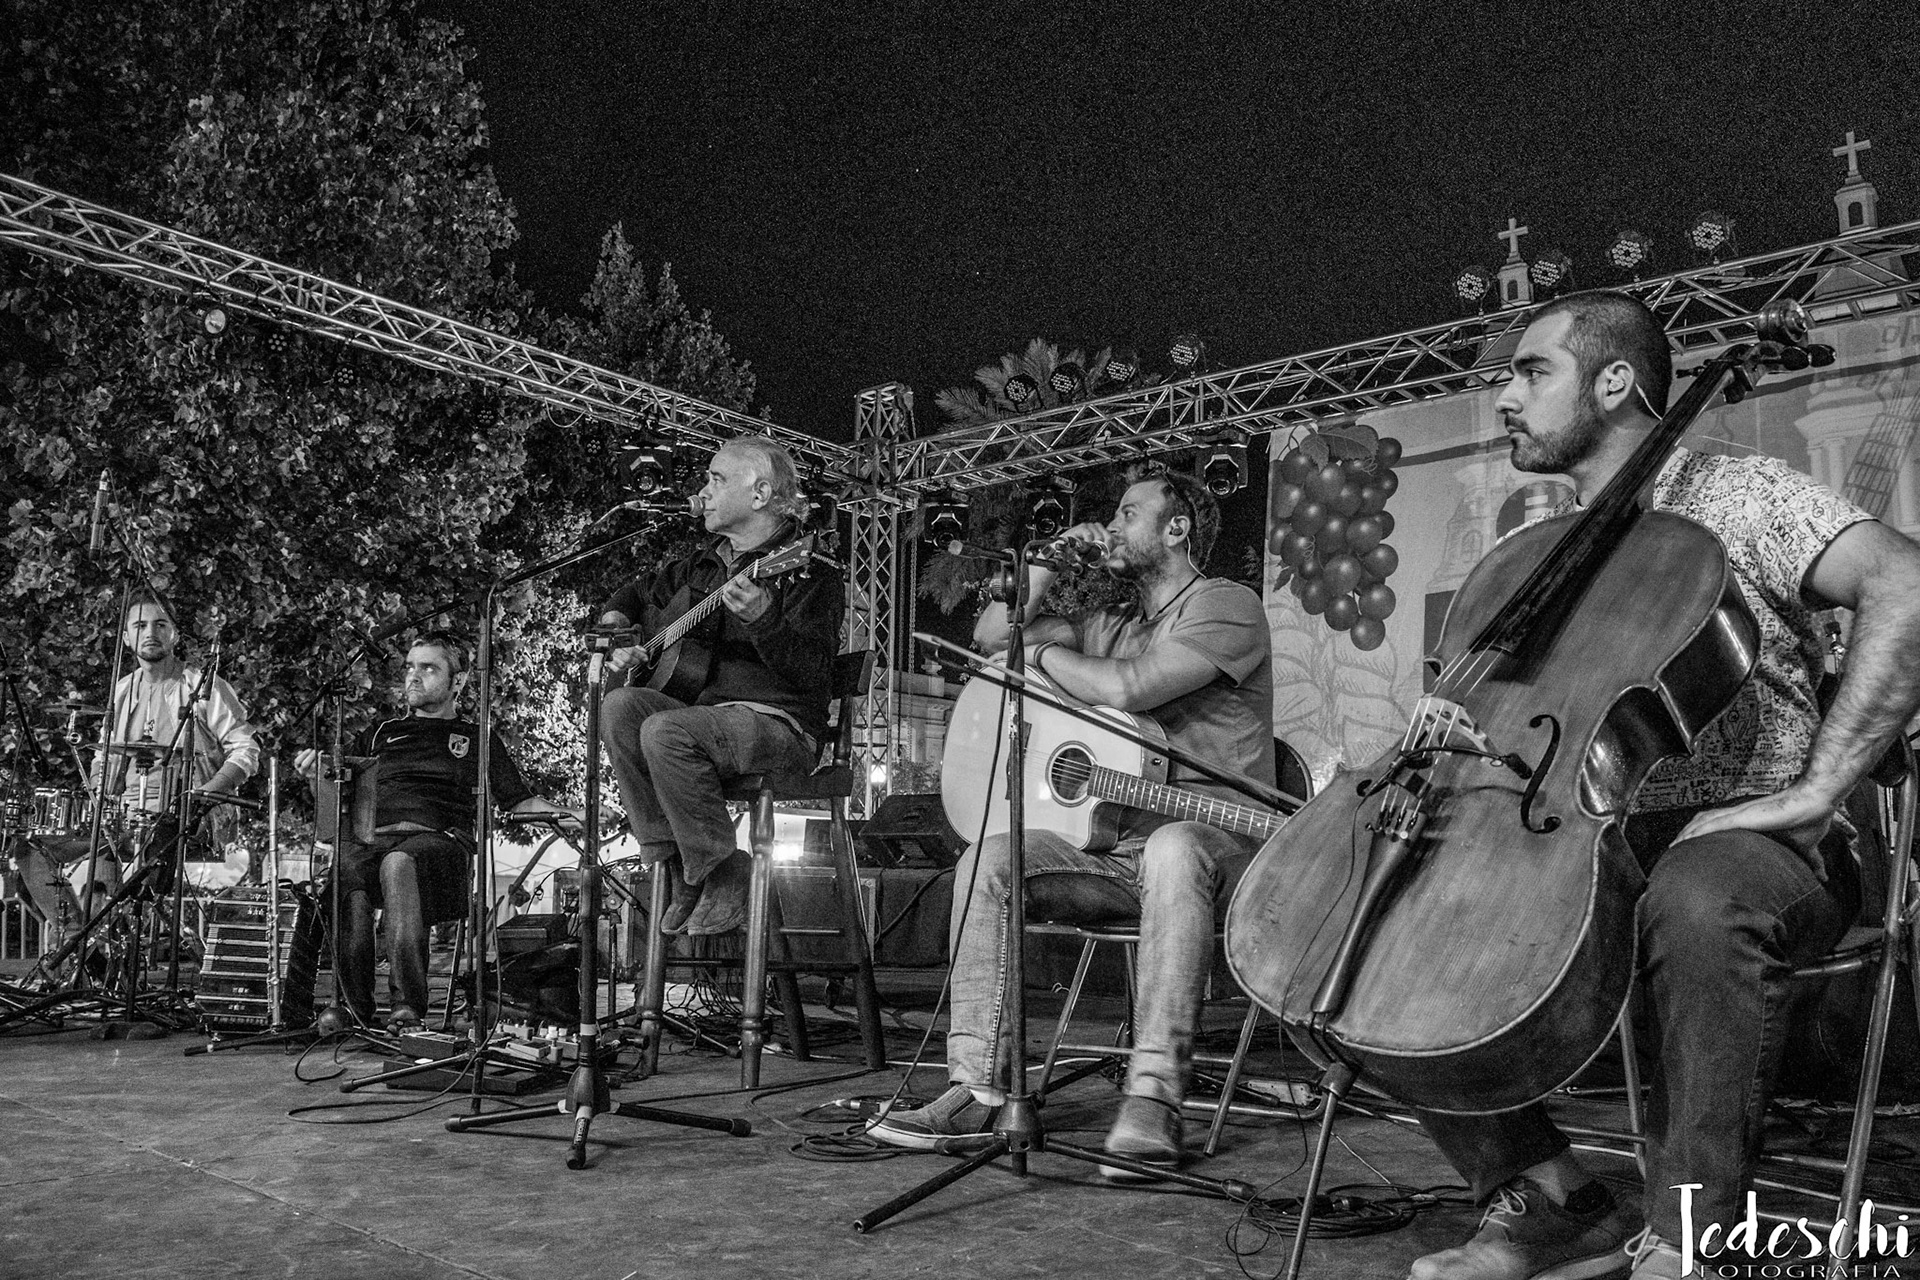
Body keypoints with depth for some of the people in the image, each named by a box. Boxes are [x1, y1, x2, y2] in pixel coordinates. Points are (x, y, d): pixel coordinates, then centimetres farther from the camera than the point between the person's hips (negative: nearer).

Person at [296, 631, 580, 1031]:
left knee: (398, 863, -39)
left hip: (440, 841, -2)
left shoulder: (478, 739, 26)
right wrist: (317, 767, 6)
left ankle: (408, 1007, -42)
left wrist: (558, 813, 2)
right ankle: (354, 1009, -36)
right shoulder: (381, 733, 31)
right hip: (373, 839, 2)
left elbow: (518, 800, 22)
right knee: (345, 866, -36)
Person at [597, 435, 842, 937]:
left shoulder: (807, 572, -5)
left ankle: (725, 876, -17)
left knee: (666, 732, -32)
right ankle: (677, 867, -16)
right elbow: (637, 592, 37)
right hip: (703, 713, 7)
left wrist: (761, 619, -33)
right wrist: (615, 628, 15)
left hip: (778, 724, -7)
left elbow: (813, 674, -19)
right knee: (620, 706, -20)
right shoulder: (705, 565, 19)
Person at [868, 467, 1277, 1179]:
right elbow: (990, 636, 23)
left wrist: (1041, 651, -1)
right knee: (985, 862, -16)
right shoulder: (1112, 627, 22)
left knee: (1173, 849, -41)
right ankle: (980, 1087, -18)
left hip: (1214, 838, -6)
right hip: (1112, 842, 7)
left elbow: (1126, 690, -17)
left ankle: (1153, 1099, -42)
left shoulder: (1226, 605, -2)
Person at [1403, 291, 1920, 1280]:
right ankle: (1550, 1197, -3)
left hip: (1753, 843, -6)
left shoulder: (1732, 496, -3)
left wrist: (1814, 791, -25)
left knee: (1696, 900, -41)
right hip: (1587, 846, 6)